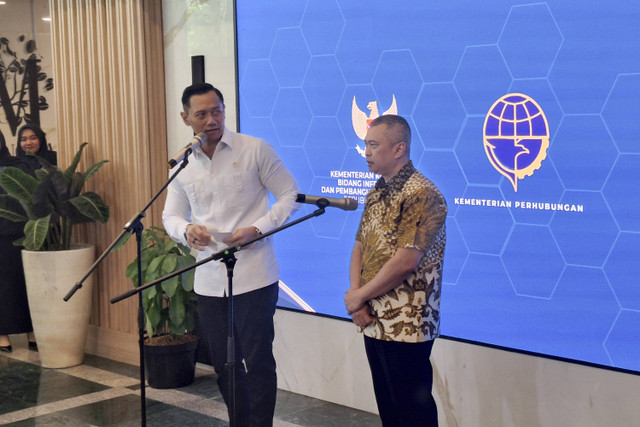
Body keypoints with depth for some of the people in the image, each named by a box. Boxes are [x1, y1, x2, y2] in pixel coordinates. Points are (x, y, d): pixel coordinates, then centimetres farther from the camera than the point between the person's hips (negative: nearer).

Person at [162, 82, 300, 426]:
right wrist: (186, 230, -10)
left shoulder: (255, 150, -5)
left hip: (254, 278, -5)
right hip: (209, 281, 5)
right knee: (223, 365, 14)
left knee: (257, 363, -2)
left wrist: (257, 229, -15)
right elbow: (171, 216, 14)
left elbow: (290, 196, -1)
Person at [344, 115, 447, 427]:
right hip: (374, 320, 8)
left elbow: (405, 262, -23)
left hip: (406, 326, -8)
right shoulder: (377, 192, 13)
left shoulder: (421, 195, -16)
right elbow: (360, 246, 14)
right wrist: (355, 293, -3)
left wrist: (359, 295, -13)